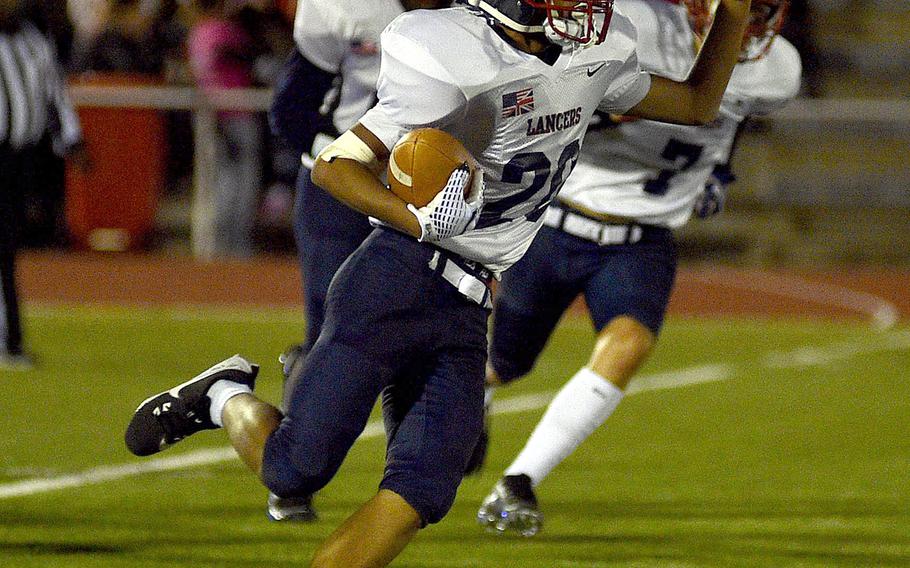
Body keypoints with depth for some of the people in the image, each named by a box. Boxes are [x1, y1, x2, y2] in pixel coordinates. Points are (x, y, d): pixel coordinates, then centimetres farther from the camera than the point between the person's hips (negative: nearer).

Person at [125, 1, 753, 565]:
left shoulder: (597, 57, 7)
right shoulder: (460, 66, -18)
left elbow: (696, 105, 24)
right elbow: (335, 165, -18)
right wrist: (419, 221, -35)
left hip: (465, 312, 7)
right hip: (398, 281, -7)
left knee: (419, 496, -8)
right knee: (295, 469, -9)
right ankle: (227, 398, 24)